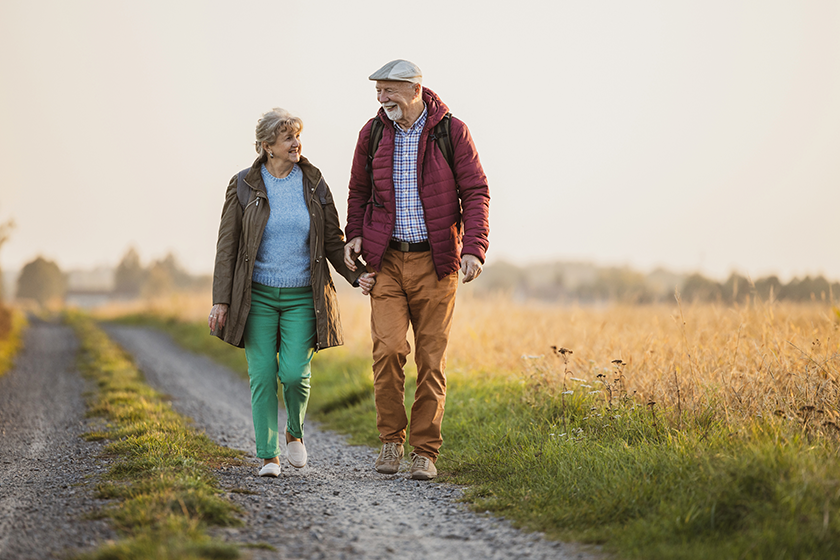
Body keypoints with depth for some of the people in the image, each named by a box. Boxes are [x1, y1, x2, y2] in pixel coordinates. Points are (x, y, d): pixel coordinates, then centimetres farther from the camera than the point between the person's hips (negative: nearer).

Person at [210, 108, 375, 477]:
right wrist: (221, 301, -5)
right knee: (263, 375, -4)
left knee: (294, 372, -9)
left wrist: (356, 275, -5)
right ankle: (268, 456, 6)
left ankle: (294, 432, 20)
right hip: (258, 294, -1)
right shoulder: (244, 186, -2)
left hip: (302, 295, 1)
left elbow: (333, 241, 9)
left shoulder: (313, 184, 2)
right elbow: (227, 246, -1)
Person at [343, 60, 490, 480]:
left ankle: (425, 452, 11)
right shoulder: (372, 133, 5)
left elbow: (476, 192, -3)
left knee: (431, 359, 0)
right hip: (387, 260, 1)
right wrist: (355, 236, 3)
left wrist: (473, 248, -15)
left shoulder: (452, 131, -3)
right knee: (388, 348, -14)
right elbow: (359, 191, 19)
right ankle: (391, 438, 4)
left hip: (435, 262, -1)